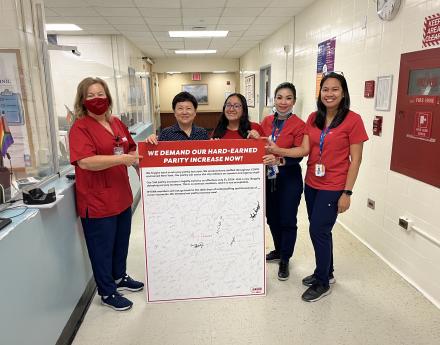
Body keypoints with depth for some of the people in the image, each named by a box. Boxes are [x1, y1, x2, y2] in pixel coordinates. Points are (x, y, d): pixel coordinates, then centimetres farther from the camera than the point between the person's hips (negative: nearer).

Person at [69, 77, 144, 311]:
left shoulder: (117, 123, 8)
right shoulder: (80, 127, -14)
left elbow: (131, 150, 21)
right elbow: (85, 161, -26)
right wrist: (121, 159, -29)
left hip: (122, 197, 8)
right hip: (97, 201, -7)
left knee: (121, 242, 22)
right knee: (102, 248, 9)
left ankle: (119, 278, 44)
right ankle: (107, 293, 27)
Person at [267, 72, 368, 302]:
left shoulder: (353, 120, -10)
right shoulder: (313, 118, 6)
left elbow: (355, 159, -10)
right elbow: (304, 149, -1)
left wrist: (347, 193, -12)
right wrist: (278, 150, -17)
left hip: (333, 187, -5)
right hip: (311, 184, 5)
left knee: (318, 231, -1)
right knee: (320, 230, 15)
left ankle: (322, 283, 20)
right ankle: (327, 272, 37)